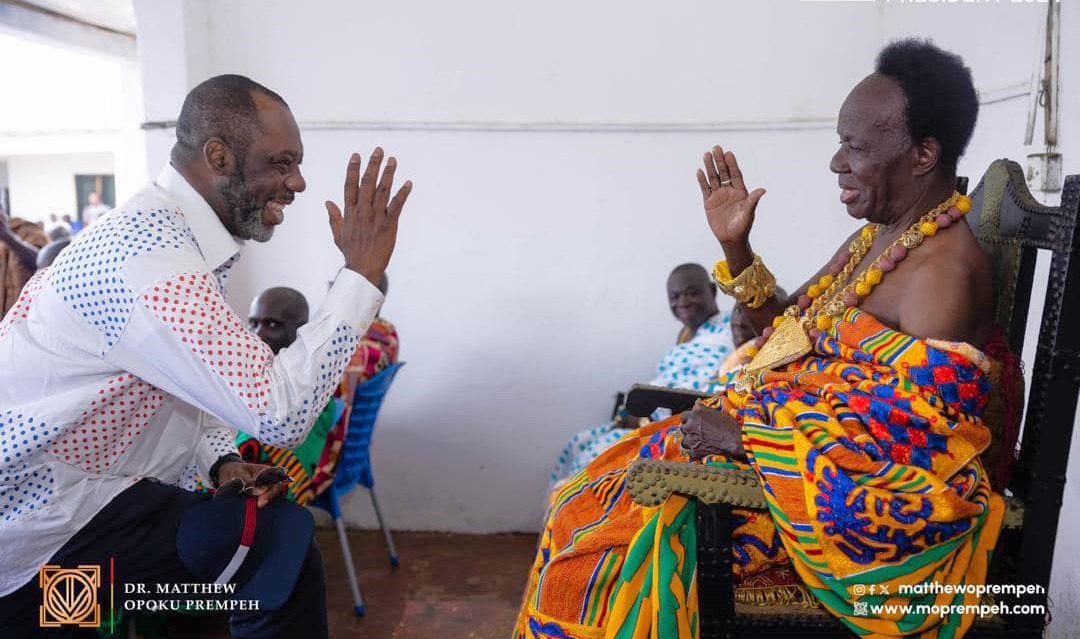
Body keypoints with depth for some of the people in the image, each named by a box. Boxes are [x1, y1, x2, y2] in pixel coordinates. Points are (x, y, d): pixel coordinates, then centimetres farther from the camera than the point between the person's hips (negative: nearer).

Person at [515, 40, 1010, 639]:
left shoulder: (943, 270, -19)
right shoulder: (878, 235, 10)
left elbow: (901, 439, -25)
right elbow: (787, 330, 15)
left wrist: (744, 435, -22)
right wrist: (735, 247, 3)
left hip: (863, 501, -8)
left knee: (631, 526, -15)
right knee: (600, 496, 2)